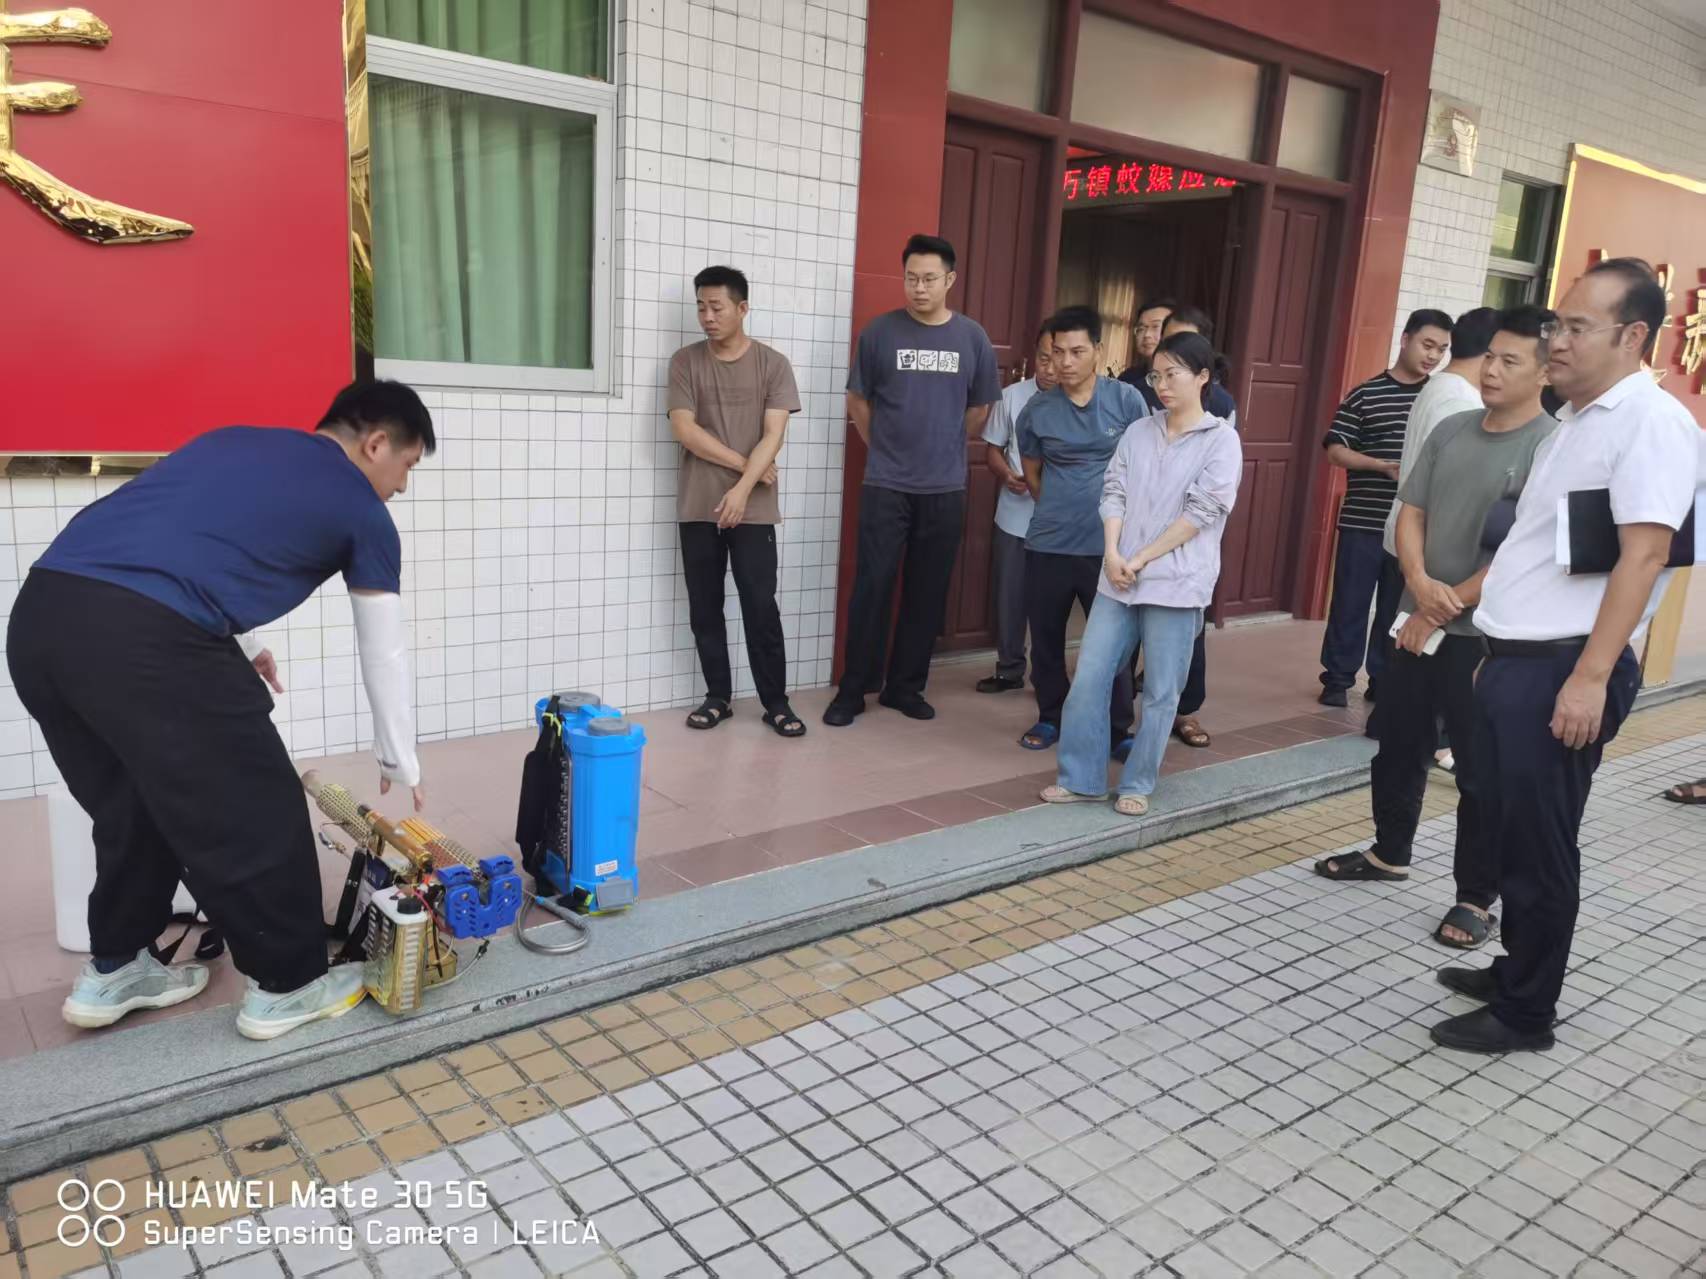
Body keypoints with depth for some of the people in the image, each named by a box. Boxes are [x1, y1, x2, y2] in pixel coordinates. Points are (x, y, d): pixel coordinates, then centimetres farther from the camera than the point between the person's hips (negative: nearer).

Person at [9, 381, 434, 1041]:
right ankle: (287, 985, 26)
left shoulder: (235, 440, 28)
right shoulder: (361, 510, 11)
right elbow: (385, 652, 19)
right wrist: (400, 765, 31)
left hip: (39, 613, 8)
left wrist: (227, 653, 37)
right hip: (141, 636, -8)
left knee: (132, 803, 26)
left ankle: (113, 970, 40)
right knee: (257, 814, 11)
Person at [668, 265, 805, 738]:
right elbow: (685, 430, -5)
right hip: (698, 507, 2)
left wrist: (742, 489, -18)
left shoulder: (773, 364, 1)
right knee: (704, 609, 7)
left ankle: (776, 702, 9)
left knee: (761, 607, -1)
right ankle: (717, 697, 19)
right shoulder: (685, 362, 5)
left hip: (753, 508, -2)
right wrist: (743, 463, -9)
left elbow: (773, 435, -7)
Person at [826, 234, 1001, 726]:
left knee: (928, 593, 7)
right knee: (872, 588, -2)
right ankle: (852, 689, 8)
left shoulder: (973, 338, 3)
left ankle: (905, 686, 20)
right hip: (885, 487, -2)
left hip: (946, 490, 2)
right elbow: (858, 401, 8)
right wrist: (886, 448, 8)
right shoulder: (879, 332, -2)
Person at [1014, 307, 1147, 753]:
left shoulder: (1127, 400, -3)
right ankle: (1051, 717, 29)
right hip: (1048, 544, 2)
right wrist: (1060, 510, 10)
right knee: (1045, 638, 10)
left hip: (1108, 545, -1)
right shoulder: (1036, 411, 0)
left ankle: (1118, 729, 19)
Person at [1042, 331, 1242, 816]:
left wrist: (1141, 560, -11)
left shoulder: (1222, 439, -2)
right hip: (1119, 577, 4)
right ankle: (1081, 778, 13)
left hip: (1175, 582, -4)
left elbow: (1201, 512, -9)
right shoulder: (1138, 431, 11)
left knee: (1160, 692, 4)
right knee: (1088, 679, 2)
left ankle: (1137, 785, 18)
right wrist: (1112, 554, -10)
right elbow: (1114, 493, 6)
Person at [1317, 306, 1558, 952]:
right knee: (1398, 746, 17)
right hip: (1418, 622, 6)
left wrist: (1445, 611, -13)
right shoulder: (1450, 430, 7)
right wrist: (1419, 581, -11)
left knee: (1481, 772, 3)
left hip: (1484, 636, -6)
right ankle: (1390, 853, 36)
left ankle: (1476, 898, 16)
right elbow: (1411, 512, 7)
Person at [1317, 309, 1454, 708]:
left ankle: (1384, 681, 20)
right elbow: (1335, 450, -4)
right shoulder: (1366, 394, -1)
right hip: (1363, 520, -2)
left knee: (1397, 607, 9)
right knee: (1350, 602, 4)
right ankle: (1338, 678, 14)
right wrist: (1384, 466, -16)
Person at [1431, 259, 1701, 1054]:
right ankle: (1514, 972, 33)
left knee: (1540, 844, 2)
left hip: (1563, 670, -9)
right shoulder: (1576, 419, 17)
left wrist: (1591, 676, -24)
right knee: (1509, 832, 17)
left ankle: (1526, 1013, 15)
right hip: (1516, 661, 9)